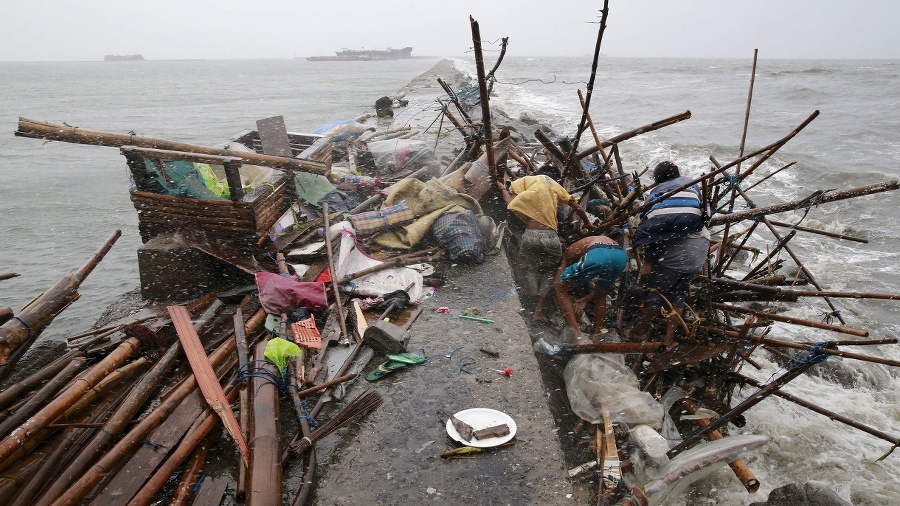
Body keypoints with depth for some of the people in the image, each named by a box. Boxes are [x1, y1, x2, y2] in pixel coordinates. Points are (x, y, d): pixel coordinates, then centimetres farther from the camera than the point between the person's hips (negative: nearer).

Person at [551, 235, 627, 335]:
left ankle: (576, 333, -1)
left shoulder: (569, 252, 30)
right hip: (622, 256, 6)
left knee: (560, 289, 9)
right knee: (601, 296, 33)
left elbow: (556, 284, 20)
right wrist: (586, 299, 51)